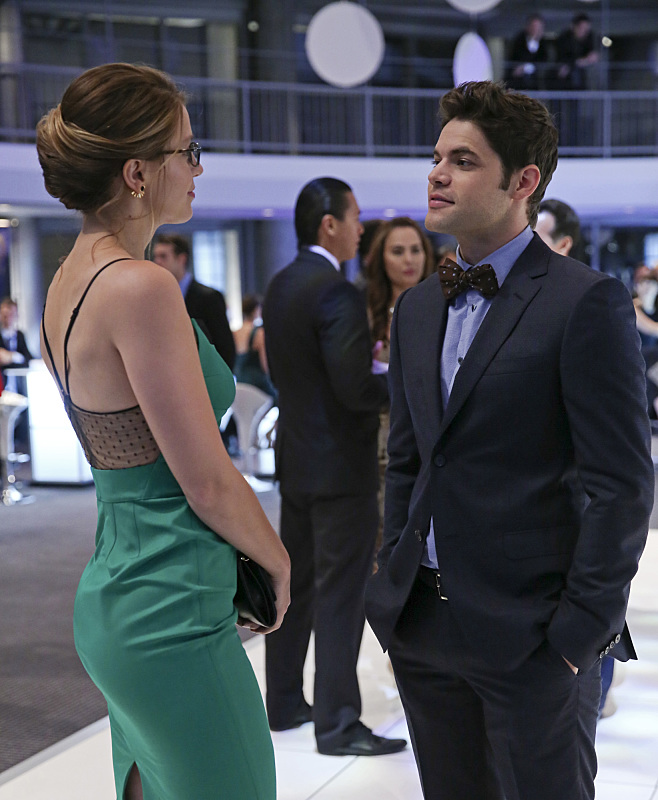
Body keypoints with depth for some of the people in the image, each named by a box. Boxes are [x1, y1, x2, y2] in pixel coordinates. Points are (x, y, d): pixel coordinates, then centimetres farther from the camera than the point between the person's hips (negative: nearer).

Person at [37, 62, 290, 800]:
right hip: (172, 619, -9)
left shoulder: (70, 278, 7)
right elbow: (210, 484, -18)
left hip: (113, 595, 9)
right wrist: (279, 563, 2)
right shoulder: (140, 288, -21)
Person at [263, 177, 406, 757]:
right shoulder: (337, 293, -19)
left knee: (296, 584, 16)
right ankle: (337, 724, 6)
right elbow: (356, 387, -24)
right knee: (340, 595, -1)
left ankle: (284, 702, 27)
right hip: (341, 466, -9)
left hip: (296, 458, 9)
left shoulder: (280, 286, 8)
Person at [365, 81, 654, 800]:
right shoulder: (416, 308, 12)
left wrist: (581, 632, -14)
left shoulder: (587, 302, -10)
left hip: (532, 635, -6)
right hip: (423, 628, 6)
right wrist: (396, 587, 11)